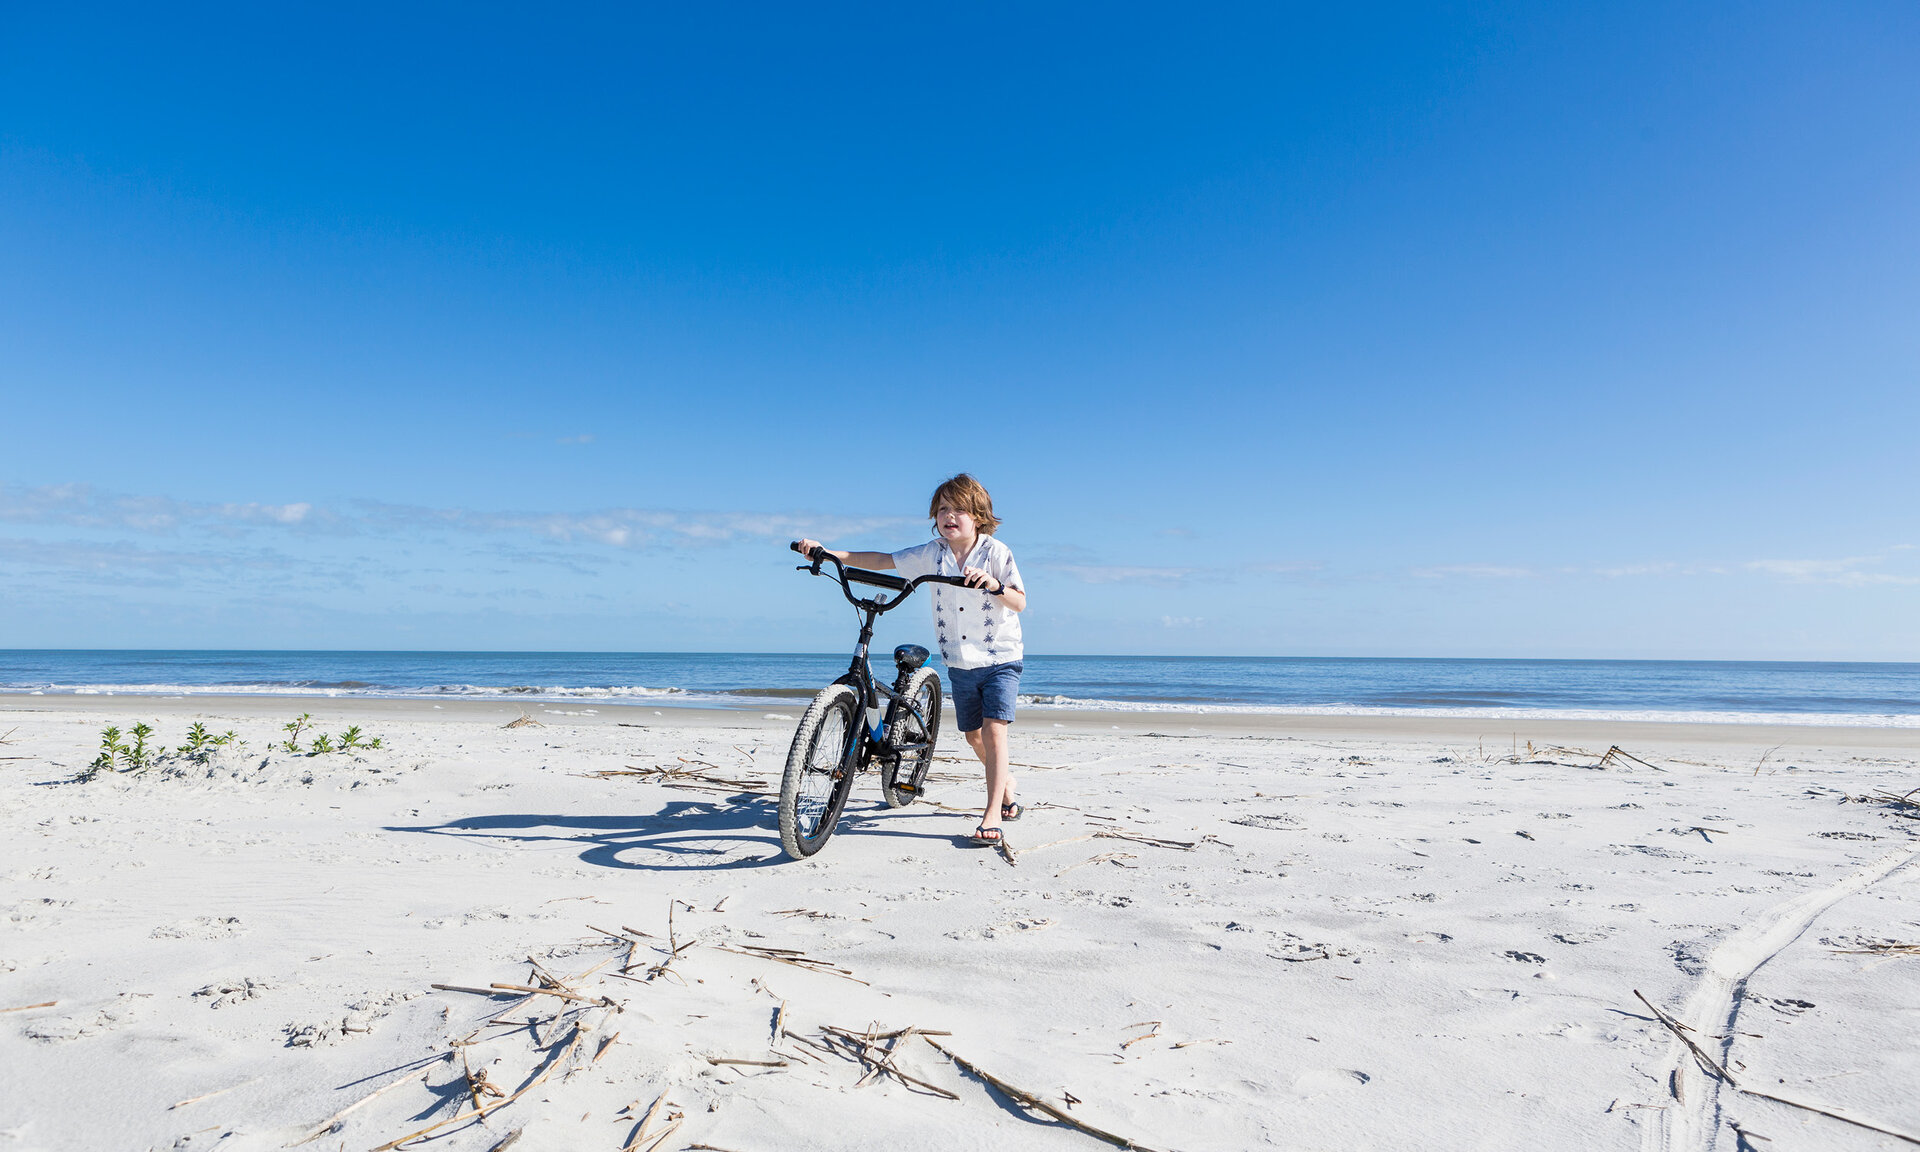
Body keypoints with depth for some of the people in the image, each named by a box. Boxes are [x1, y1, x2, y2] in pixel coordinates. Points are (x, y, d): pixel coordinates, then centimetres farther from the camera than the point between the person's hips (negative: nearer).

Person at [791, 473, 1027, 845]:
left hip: (1000, 658, -4)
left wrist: (992, 583, -35)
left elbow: (1020, 602, -15)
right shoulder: (933, 553, -2)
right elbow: (882, 560, -2)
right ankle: (1005, 779, 43)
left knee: (993, 729, -16)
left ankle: (992, 815, -12)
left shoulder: (996, 551, -11)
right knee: (973, 735, 14)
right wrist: (825, 552, -9)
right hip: (959, 663, 5)